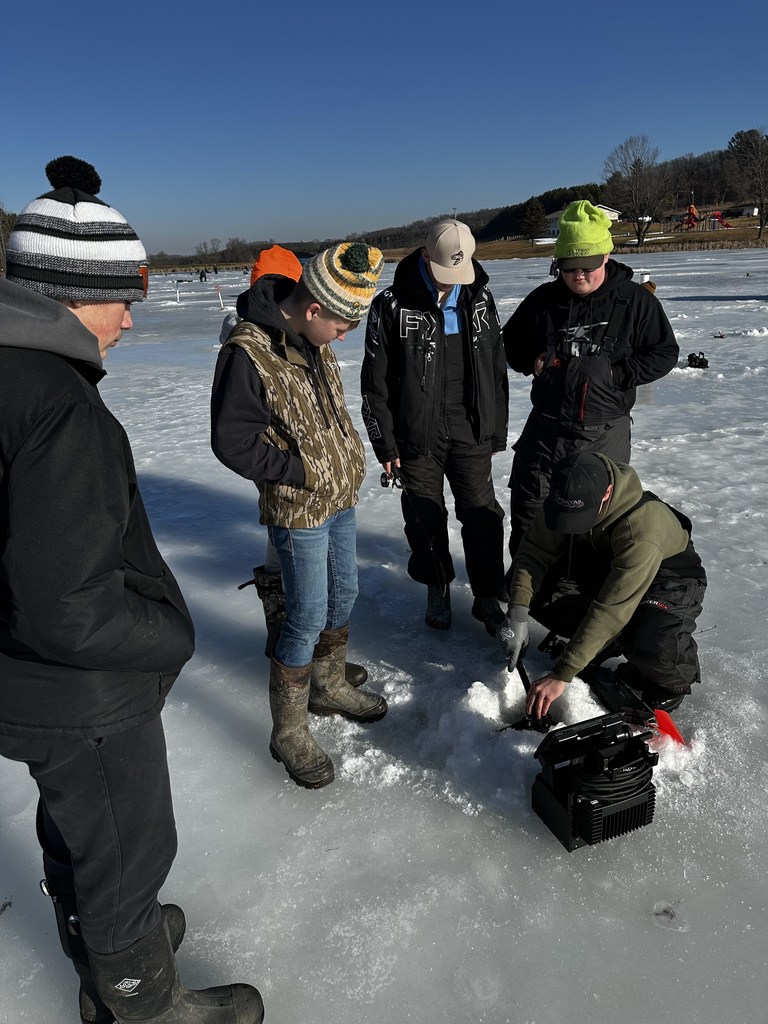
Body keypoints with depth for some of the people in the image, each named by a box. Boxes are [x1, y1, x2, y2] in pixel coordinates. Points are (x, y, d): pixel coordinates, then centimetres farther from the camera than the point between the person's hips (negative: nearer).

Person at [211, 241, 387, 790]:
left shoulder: (314, 342, 4)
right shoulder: (248, 352, -23)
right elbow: (233, 441, -21)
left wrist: (348, 460, 10)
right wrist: (303, 473, -18)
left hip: (339, 497, 9)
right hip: (299, 509, -9)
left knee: (344, 595, 19)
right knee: (308, 616, -2)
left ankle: (329, 687, 41)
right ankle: (289, 732, 15)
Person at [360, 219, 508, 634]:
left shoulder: (480, 300, 4)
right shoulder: (392, 306, -8)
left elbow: (496, 370, 10)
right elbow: (375, 382, -6)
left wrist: (497, 431, 10)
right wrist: (385, 443, -7)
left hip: (471, 435, 2)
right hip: (416, 438, -2)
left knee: (482, 517, 4)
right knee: (425, 519, 10)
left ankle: (487, 598, 19)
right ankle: (437, 588, 31)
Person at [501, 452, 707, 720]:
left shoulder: (642, 528, -40)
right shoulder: (568, 499, -23)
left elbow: (611, 610, -40)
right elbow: (534, 550, -16)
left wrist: (561, 675, -38)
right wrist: (518, 613, -31)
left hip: (670, 578, -6)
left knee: (654, 647, -37)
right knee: (537, 590, -16)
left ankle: (674, 680, 1)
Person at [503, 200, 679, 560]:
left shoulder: (635, 300, -5)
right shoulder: (543, 299, 2)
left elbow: (665, 352, -1)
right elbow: (511, 339, 15)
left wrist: (618, 374, -14)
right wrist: (531, 361, -5)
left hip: (605, 433, -2)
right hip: (546, 429, 2)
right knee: (527, 511, 8)